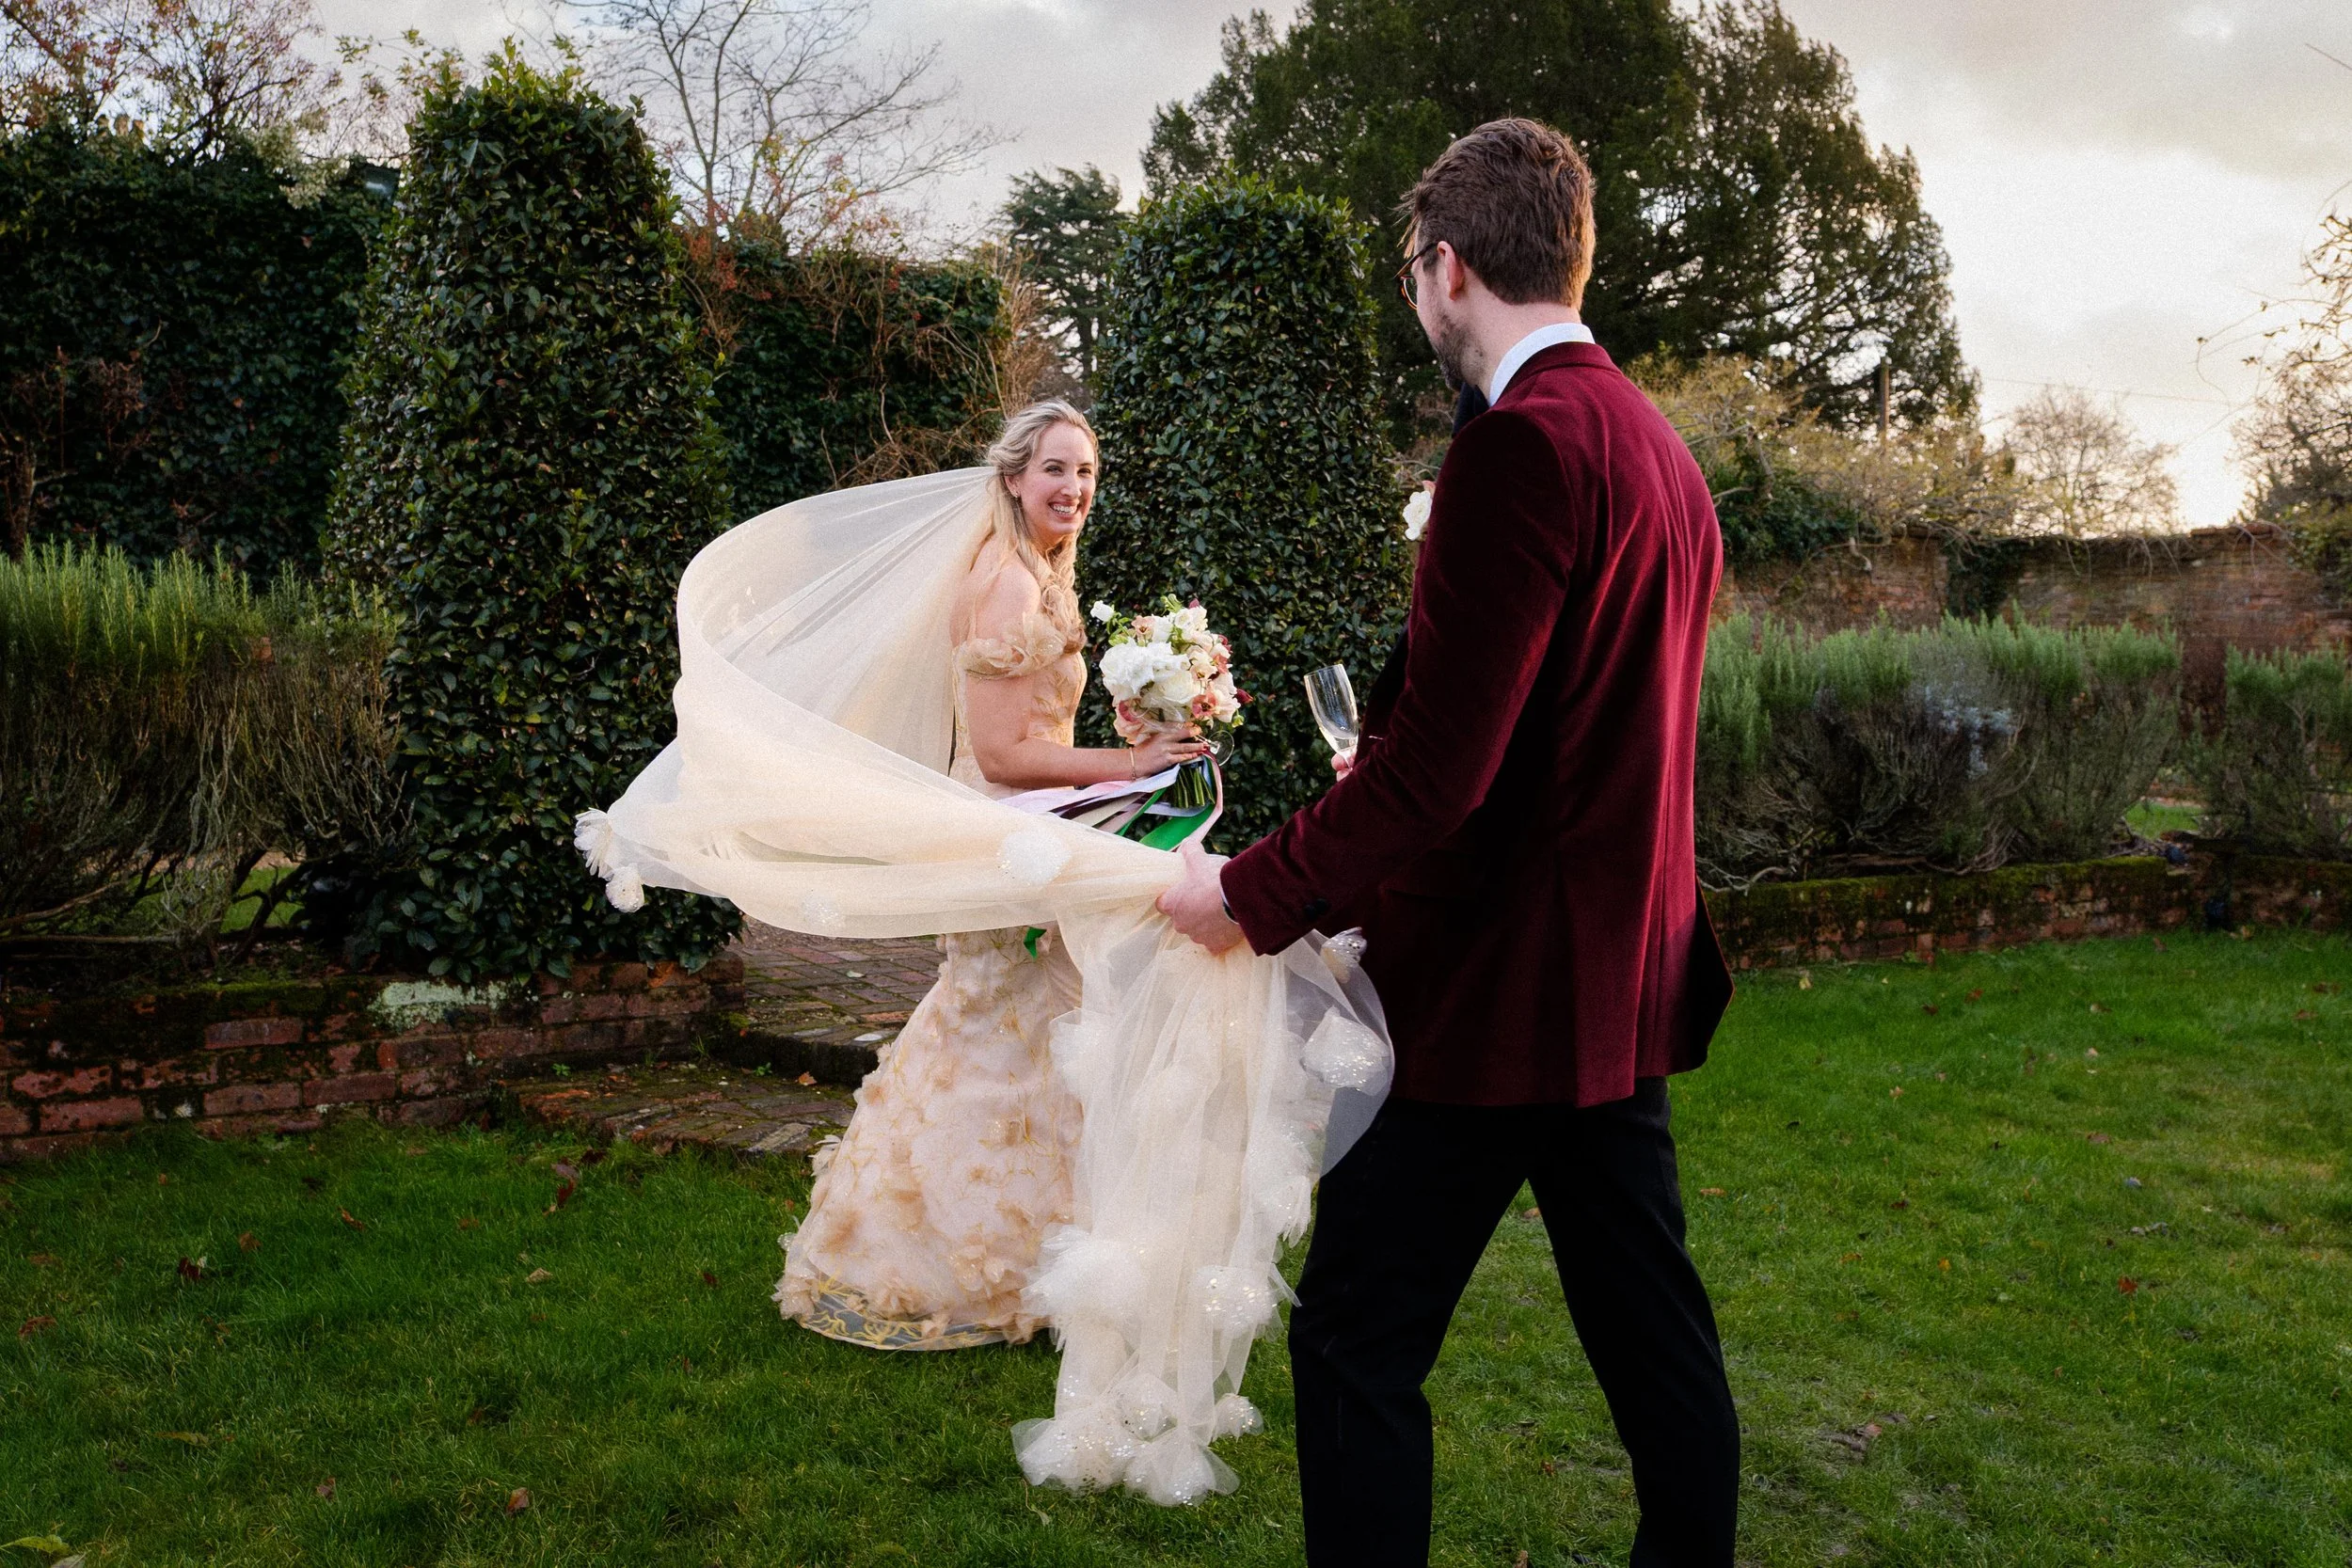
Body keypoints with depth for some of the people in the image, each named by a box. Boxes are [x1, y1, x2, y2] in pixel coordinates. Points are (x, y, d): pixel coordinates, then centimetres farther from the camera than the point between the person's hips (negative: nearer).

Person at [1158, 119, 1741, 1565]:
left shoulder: (1522, 445, -18)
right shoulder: (1663, 448, 12)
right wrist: (1396, 776, 26)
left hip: (1500, 992, -10)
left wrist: (1250, 895, -12)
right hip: (1626, 979, 10)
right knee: (1650, 1326, 18)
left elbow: (1437, 760, -23)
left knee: (1357, 1341, 1)